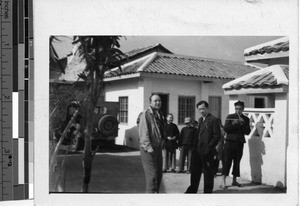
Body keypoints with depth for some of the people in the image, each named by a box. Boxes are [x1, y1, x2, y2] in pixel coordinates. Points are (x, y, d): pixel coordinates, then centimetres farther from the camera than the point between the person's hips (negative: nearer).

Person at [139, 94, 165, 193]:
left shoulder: (160, 115, 14)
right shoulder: (146, 114, -11)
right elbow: (143, 132, -17)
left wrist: (161, 143, 12)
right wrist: (148, 147, -22)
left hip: (158, 147, 8)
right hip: (148, 149, -8)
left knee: (159, 174, 13)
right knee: (152, 174, -9)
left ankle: (156, 192, 26)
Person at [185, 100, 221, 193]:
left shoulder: (213, 120, -10)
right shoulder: (200, 119, 16)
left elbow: (217, 136, -14)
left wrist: (209, 147, -17)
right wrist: (194, 147, 11)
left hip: (207, 152, -8)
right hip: (197, 150, 8)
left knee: (208, 172, 4)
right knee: (195, 170, 15)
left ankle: (208, 191, 15)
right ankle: (192, 189, 27)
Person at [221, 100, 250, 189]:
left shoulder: (245, 119, 10)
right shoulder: (230, 117, 5)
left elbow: (247, 132, 3)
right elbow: (225, 128, -5)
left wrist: (242, 123, -10)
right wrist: (233, 123, -19)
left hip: (240, 142, 2)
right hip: (230, 141, -2)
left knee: (237, 162, 6)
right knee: (227, 161, -7)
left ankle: (234, 181, 19)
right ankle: (224, 182, -6)